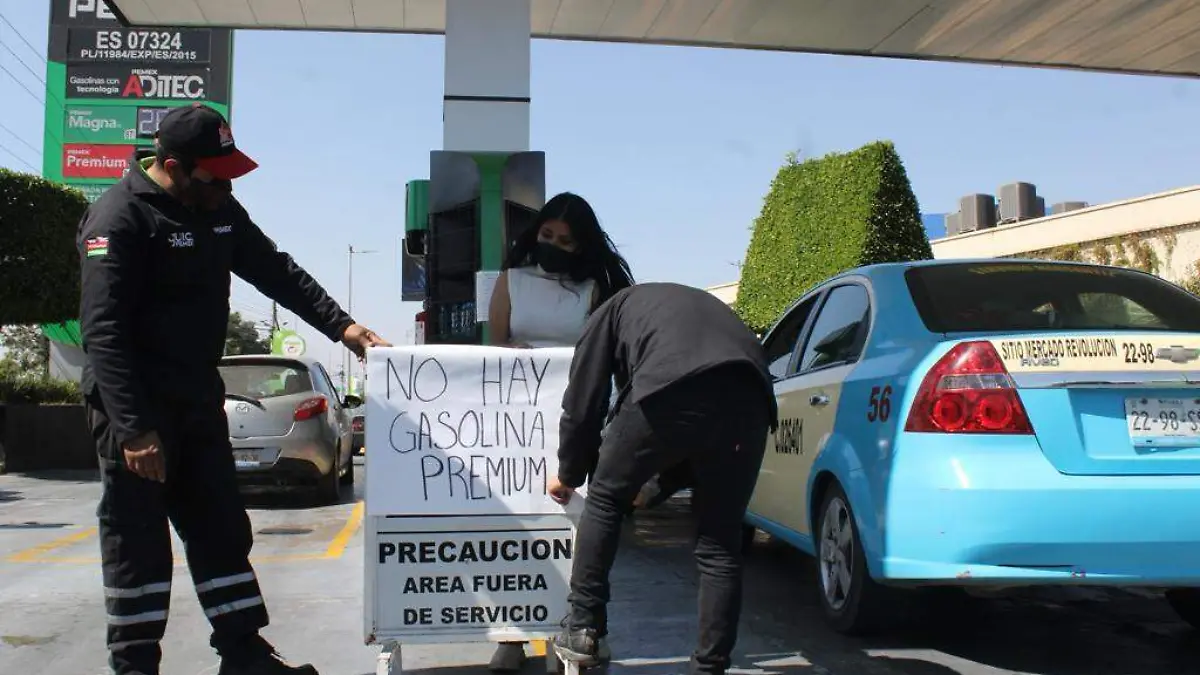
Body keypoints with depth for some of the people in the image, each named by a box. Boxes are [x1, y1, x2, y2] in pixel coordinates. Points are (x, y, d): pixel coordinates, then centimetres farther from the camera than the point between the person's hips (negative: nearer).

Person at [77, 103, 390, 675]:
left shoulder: (219, 211, 9)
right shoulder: (120, 218, -15)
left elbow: (276, 272, 15)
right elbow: (103, 331, -21)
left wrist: (340, 325, 3)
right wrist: (134, 429, -27)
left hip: (198, 401, 8)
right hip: (135, 409, -8)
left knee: (222, 531, 11)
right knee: (137, 541, 0)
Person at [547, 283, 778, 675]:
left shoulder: (610, 312, 32)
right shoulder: (701, 306, 45)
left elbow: (582, 406, 25)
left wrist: (568, 475, 42)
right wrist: (656, 488, 50)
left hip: (671, 389, -4)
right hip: (750, 396, 5)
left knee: (604, 499, 20)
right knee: (720, 545, 17)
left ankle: (583, 630, 21)